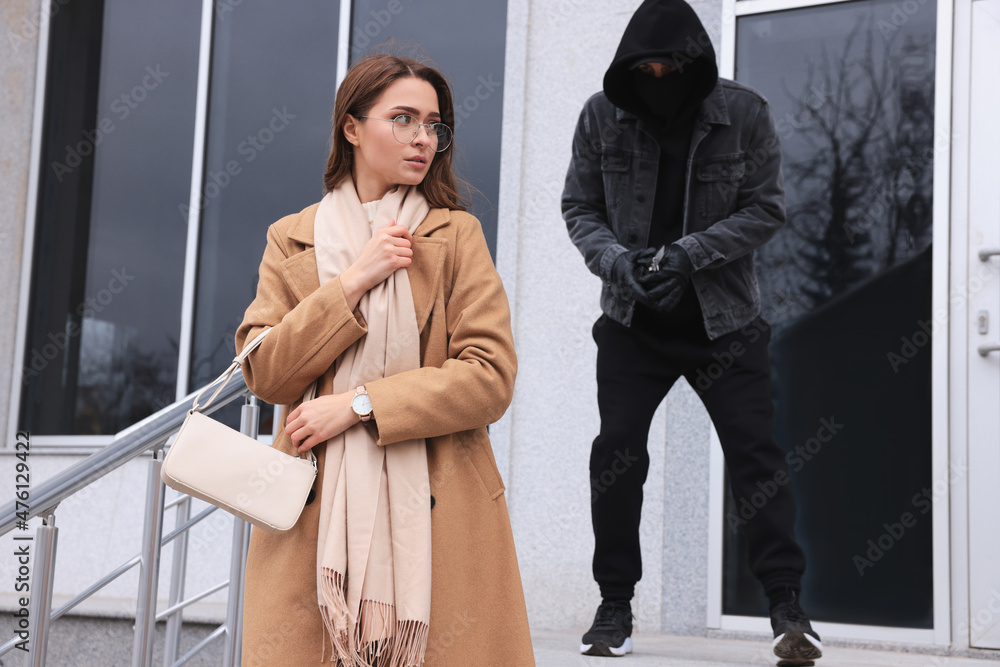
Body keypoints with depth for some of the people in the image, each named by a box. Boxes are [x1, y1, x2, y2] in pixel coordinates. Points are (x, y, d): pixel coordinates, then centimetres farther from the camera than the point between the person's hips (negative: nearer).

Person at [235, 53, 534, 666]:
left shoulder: (456, 235, 6)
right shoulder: (293, 240, 11)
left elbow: (491, 378, -4)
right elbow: (265, 374, 1)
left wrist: (358, 405, -11)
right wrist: (352, 283, -9)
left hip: (436, 516, -1)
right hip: (318, 512, 1)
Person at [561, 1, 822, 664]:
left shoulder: (745, 113, -7)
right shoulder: (602, 116, -3)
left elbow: (767, 207, -6)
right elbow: (579, 207, 3)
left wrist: (687, 253, -18)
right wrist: (618, 260, -17)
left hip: (725, 318, -1)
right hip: (633, 321, 2)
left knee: (756, 453, -5)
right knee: (616, 452, -4)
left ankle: (788, 609, 2)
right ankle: (615, 607, 9)